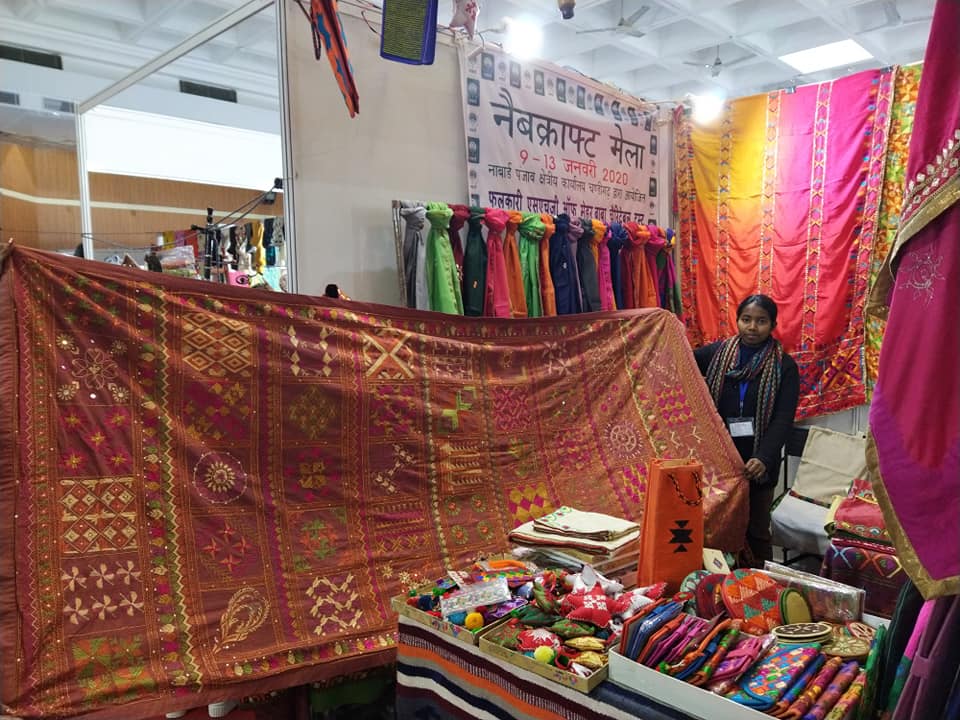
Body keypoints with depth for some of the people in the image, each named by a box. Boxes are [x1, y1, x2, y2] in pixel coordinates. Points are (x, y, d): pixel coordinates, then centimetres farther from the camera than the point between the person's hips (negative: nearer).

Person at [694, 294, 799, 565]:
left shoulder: (784, 366, -6)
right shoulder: (717, 352, 2)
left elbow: (783, 420, -14)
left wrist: (763, 459, -28)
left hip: (757, 465, -2)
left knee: (756, 532, 12)